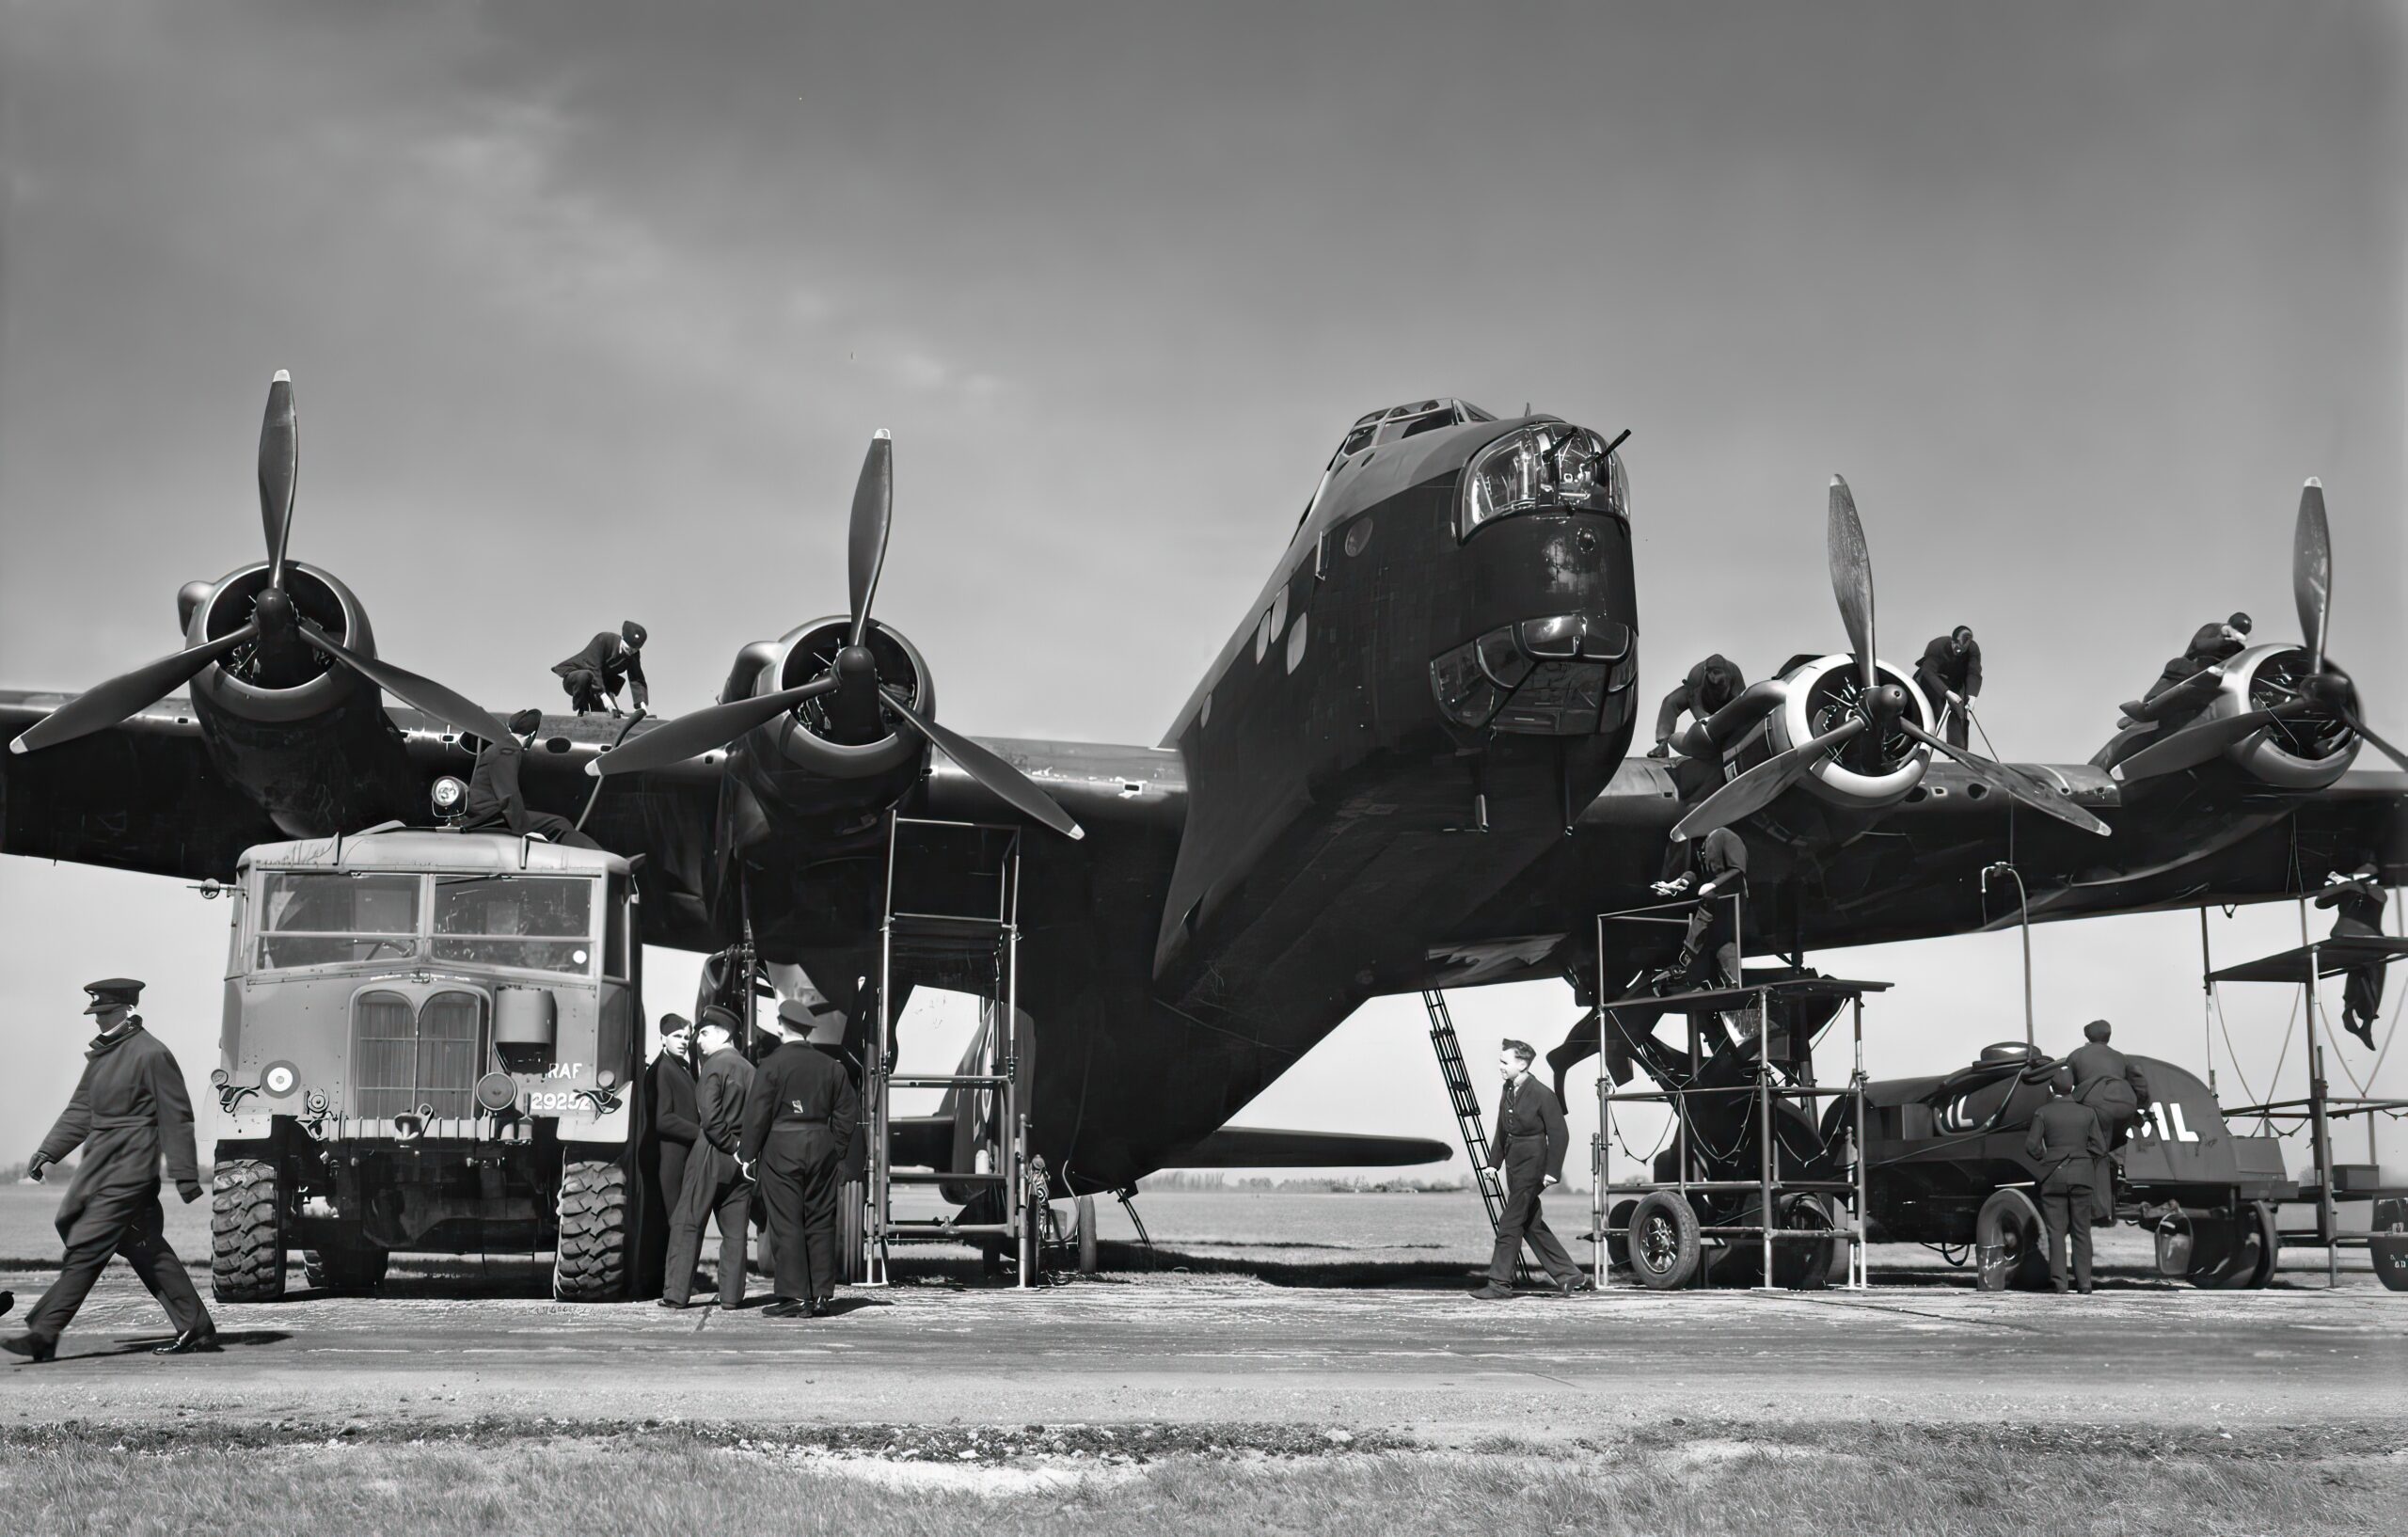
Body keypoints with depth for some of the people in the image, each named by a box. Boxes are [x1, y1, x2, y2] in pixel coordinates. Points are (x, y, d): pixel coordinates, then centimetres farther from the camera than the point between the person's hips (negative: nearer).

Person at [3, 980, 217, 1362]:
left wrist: (185, 1175, -13)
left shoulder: (151, 1054, -11)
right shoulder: (102, 1053, 14)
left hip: (127, 1174, -9)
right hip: (100, 1170, 9)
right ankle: (196, 1329, 16)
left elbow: (176, 1118, -12)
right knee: (148, 1251, 11)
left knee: (86, 1250, -9)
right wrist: (48, 1152, 8)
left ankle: (43, 1335, -8)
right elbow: (81, 1110, 19)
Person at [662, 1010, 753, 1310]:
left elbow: (709, 1115, -19)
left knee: (687, 1224, 1)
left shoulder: (715, 1065, -9)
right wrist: (741, 1146, 5)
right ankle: (731, 1294, 6)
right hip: (740, 1160, 6)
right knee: (734, 1230, 8)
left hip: (712, 1151, -6)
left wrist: (729, 1144, -10)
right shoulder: (749, 1070, 10)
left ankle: (676, 1293, -1)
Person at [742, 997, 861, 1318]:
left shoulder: (772, 1064, -7)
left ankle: (794, 1296, -4)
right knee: (821, 1223, 8)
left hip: (781, 1148, -4)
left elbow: (757, 1113, -8)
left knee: (787, 1224, -2)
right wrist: (835, 1150, 16)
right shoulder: (830, 1067, 7)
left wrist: (750, 1155, -1)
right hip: (822, 1147, 4)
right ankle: (821, 1296, 9)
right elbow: (847, 1114, 9)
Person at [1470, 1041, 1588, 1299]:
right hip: (1514, 1166, 9)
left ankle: (1499, 1283, 0)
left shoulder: (1542, 1094, -16)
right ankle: (1569, 1276, 21)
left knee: (1510, 1223, -7)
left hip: (1531, 1166, -9)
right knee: (1532, 1225, 12)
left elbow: (1559, 1135, -15)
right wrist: (1492, 1161, 7)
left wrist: (1552, 1171, -19)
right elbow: (1501, 1130, 15)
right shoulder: (1508, 1090, 7)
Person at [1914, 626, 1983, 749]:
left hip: (1956, 682, 3)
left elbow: (1974, 674, -26)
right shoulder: (1937, 646, -32)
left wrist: (1971, 695, -45)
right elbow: (1929, 672, -37)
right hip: (1932, 680, -3)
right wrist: (1947, 693, -48)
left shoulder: (1973, 650, -21)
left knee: (1958, 716, -11)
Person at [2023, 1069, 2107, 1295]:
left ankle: (2059, 1281, -1)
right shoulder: (2088, 1113, 2)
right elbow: (2100, 1147, 0)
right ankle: (2084, 1282, 6)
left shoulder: (2042, 1113, -4)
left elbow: (2031, 1146, -8)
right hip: (2081, 1176, 2)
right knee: (2081, 1231, 8)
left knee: (2056, 1231, 3)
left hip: (2053, 1176, -1)